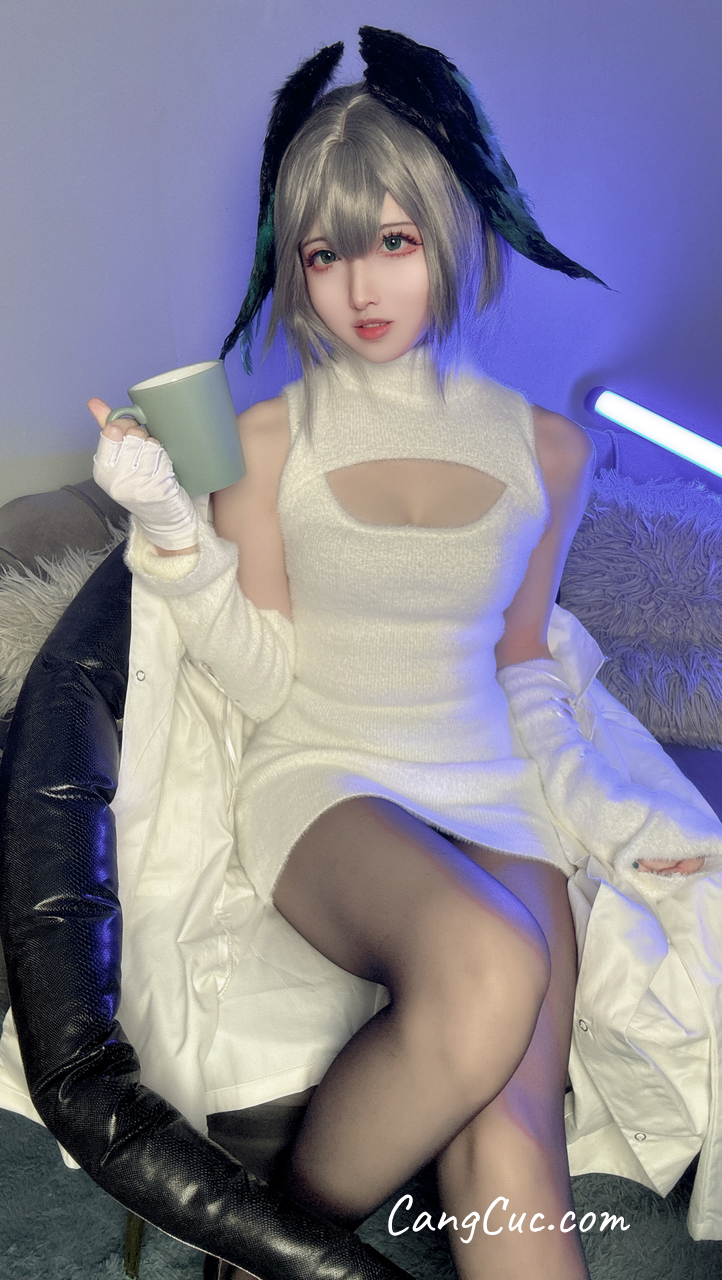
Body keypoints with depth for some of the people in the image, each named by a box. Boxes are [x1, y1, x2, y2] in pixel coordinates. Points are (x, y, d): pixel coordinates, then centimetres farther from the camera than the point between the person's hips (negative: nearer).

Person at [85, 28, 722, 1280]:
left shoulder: (547, 449, 7)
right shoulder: (270, 438, 1)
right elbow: (263, 677, 0)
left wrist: (591, 804, 5)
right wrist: (169, 527, -13)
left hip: (493, 795, 3)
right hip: (321, 778, -2)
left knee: (511, 1168, -24)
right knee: (486, 969, -35)